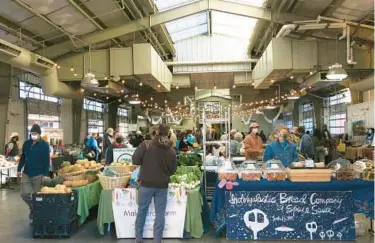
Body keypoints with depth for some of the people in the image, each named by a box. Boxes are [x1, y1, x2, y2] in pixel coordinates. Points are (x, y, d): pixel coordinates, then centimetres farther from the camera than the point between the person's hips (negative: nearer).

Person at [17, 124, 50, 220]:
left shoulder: (44, 145, -8)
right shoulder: (26, 143, 6)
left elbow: (47, 161, -10)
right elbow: (23, 157, 14)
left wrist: (46, 174, -16)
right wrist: (19, 169, 10)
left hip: (38, 174, -4)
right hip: (26, 173, 5)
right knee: (24, 194, 4)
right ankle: (32, 208, 28)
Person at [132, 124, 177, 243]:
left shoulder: (146, 144, -11)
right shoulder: (171, 151, -2)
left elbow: (135, 160, -9)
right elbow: (173, 170, 7)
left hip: (146, 184, -1)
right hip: (162, 185, 1)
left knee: (142, 210, 15)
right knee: (160, 213, 10)